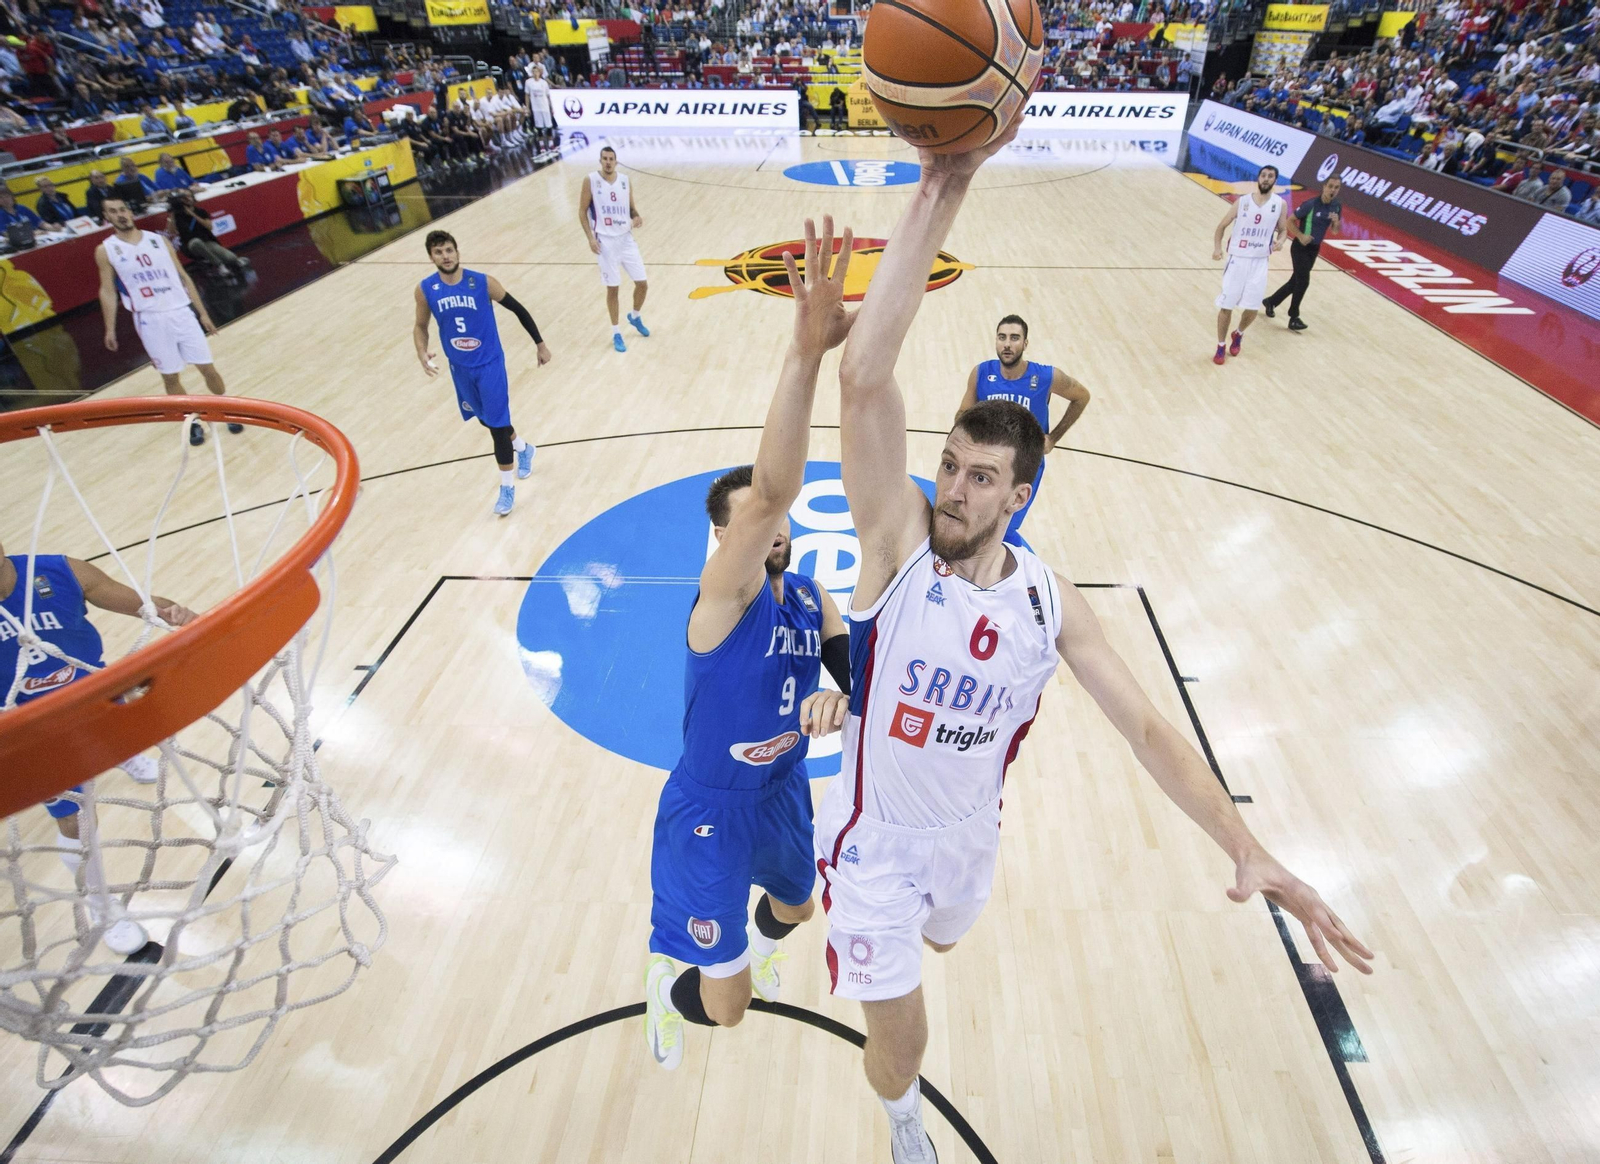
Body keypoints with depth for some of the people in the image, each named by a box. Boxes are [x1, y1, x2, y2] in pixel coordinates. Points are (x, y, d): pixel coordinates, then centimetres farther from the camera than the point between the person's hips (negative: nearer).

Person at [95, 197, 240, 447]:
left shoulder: (159, 240, 8)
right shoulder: (105, 251, 2)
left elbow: (183, 277, 11)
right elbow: (107, 291, 4)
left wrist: (202, 313, 8)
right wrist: (110, 329, -1)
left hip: (181, 312, 1)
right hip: (150, 321, -1)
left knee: (207, 368, 3)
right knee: (170, 377, 4)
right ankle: (193, 423, 15)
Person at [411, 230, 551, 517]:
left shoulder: (483, 282, -15)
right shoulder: (425, 290, -8)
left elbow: (518, 310, -4)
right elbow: (421, 326, 6)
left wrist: (540, 344, 0)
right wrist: (422, 353, -14)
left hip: (490, 364, -4)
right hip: (460, 368, 4)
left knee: (497, 424, -5)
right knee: (487, 419, 18)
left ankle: (507, 487, 9)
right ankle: (523, 449, 48)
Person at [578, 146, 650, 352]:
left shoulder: (625, 180, 5)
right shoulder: (591, 180, -6)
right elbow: (582, 211, -2)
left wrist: (637, 218, -9)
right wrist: (591, 238, -12)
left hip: (626, 239, 4)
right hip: (606, 241, -4)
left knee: (642, 284, 4)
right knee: (613, 288, 1)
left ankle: (635, 316, 34)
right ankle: (616, 333, 15)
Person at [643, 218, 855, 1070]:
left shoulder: (809, 598, -7)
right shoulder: (724, 596, -28)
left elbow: (856, 671, -4)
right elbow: (772, 489, -46)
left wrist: (840, 696, -30)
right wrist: (805, 351, -57)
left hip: (783, 795, 7)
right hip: (707, 814, -6)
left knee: (794, 908, 32)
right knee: (723, 1007, 4)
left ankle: (755, 947, 70)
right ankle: (667, 986, 41)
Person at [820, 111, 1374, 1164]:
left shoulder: (1049, 600, -15)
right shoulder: (898, 541, -25)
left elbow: (1148, 728, -10)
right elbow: (864, 378, -39)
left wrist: (1246, 848, -22)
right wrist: (940, 195, -44)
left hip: (969, 832, 3)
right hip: (875, 834, -3)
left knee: (938, 940, 35)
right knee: (902, 1035, 11)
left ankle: (898, 932, 75)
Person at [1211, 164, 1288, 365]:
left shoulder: (1280, 205, 1)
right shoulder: (1242, 202, -1)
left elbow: (1282, 230, 11)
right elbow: (1222, 226, 5)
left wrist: (1279, 241, -13)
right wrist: (1217, 247, -12)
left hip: (1259, 262, 1)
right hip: (1237, 259, -1)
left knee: (1252, 309, 2)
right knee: (1226, 306, 0)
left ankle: (1238, 335, 33)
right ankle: (1221, 346, 16)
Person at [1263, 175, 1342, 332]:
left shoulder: (1337, 206, -1)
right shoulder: (1310, 204, -19)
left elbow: (1335, 231, 6)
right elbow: (1290, 221, -12)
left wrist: (1336, 222, -16)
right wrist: (1301, 236, -24)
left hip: (1315, 248, 6)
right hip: (1300, 247, -6)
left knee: (1296, 280, 14)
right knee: (1303, 281, -10)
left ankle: (1270, 301, 34)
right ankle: (1294, 318, 2)